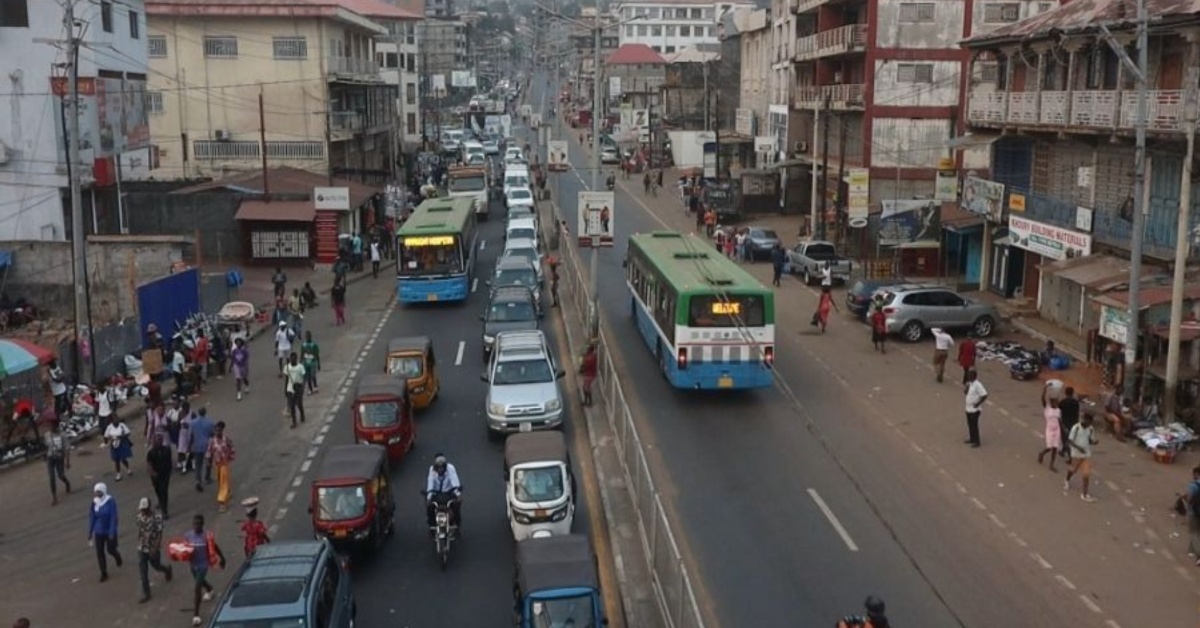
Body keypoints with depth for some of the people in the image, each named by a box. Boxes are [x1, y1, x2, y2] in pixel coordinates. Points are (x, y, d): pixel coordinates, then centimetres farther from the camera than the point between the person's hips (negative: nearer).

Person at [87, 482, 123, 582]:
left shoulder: (111, 502, -18)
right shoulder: (94, 502, -6)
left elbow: (113, 518, -18)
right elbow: (91, 517, 2)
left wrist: (112, 533, -19)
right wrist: (90, 532, 4)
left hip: (109, 532, -3)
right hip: (98, 532, 3)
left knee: (110, 550, 9)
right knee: (100, 553, 4)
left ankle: (118, 559, 44)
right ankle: (104, 574, 18)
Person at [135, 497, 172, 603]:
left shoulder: (157, 517, -21)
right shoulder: (140, 516, -6)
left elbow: (159, 534, -18)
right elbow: (139, 530, 10)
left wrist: (155, 549, -22)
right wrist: (139, 542, 17)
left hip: (153, 548, -4)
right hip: (142, 548, 4)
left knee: (156, 566, 18)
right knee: (143, 572, 2)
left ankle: (167, 570, 52)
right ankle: (146, 594, 11)